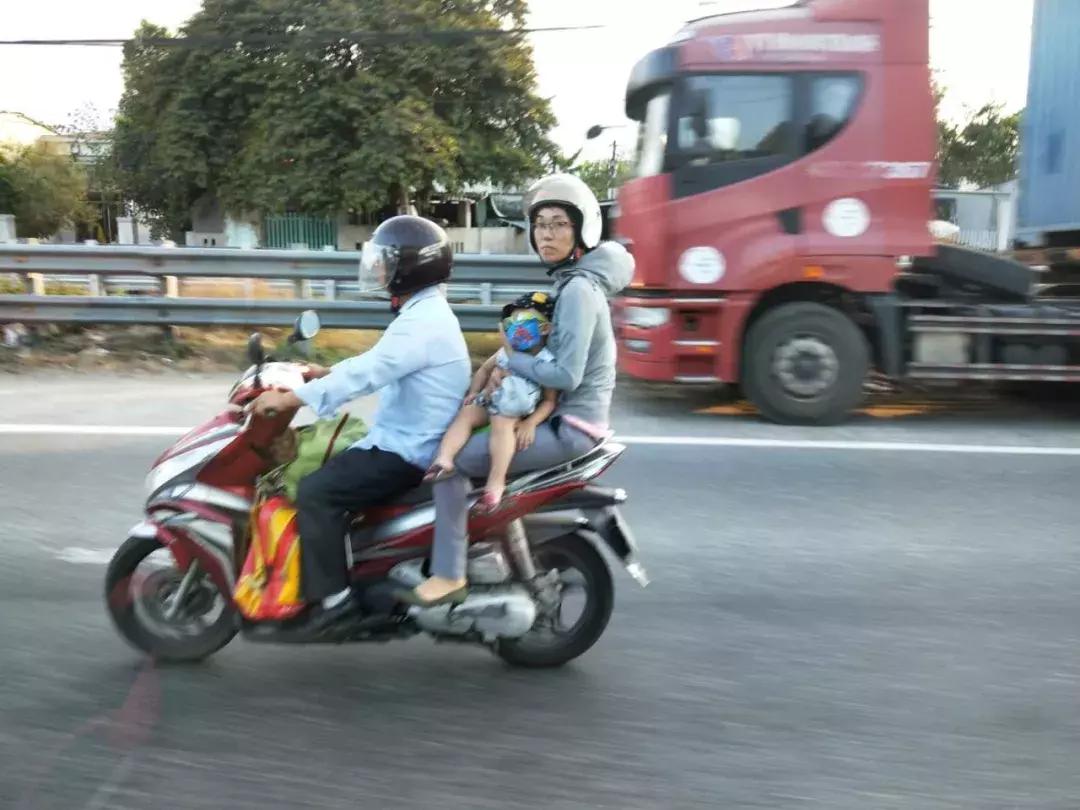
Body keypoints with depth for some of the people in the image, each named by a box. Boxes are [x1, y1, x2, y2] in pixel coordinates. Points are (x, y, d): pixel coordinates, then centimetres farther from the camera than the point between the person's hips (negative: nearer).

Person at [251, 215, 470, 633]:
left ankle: (331, 595, -11)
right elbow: (373, 362, 24)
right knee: (326, 473, 16)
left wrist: (288, 398, -25)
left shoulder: (422, 322, -21)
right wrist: (322, 372, 17)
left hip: (406, 451, -11)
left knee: (315, 492, -17)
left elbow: (365, 373, -28)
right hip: (405, 440, 11)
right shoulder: (425, 313, 14)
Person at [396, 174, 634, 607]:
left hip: (569, 427, -10)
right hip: (564, 416, 10)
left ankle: (449, 576, -6)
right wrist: (503, 369, 1)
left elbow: (565, 375, -26)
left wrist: (510, 363, -12)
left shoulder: (578, 290, -19)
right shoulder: (572, 281, 11)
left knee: (452, 458, -13)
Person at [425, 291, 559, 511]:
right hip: (490, 402, 5)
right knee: (466, 413, -22)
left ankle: (496, 481, -41)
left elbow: (549, 400, -9)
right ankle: (443, 459, -37)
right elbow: (485, 369, 25)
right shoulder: (506, 352, 9)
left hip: (519, 413, -5)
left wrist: (531, 423, -23)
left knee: (502, 423, -36)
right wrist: (473, 392, 9)